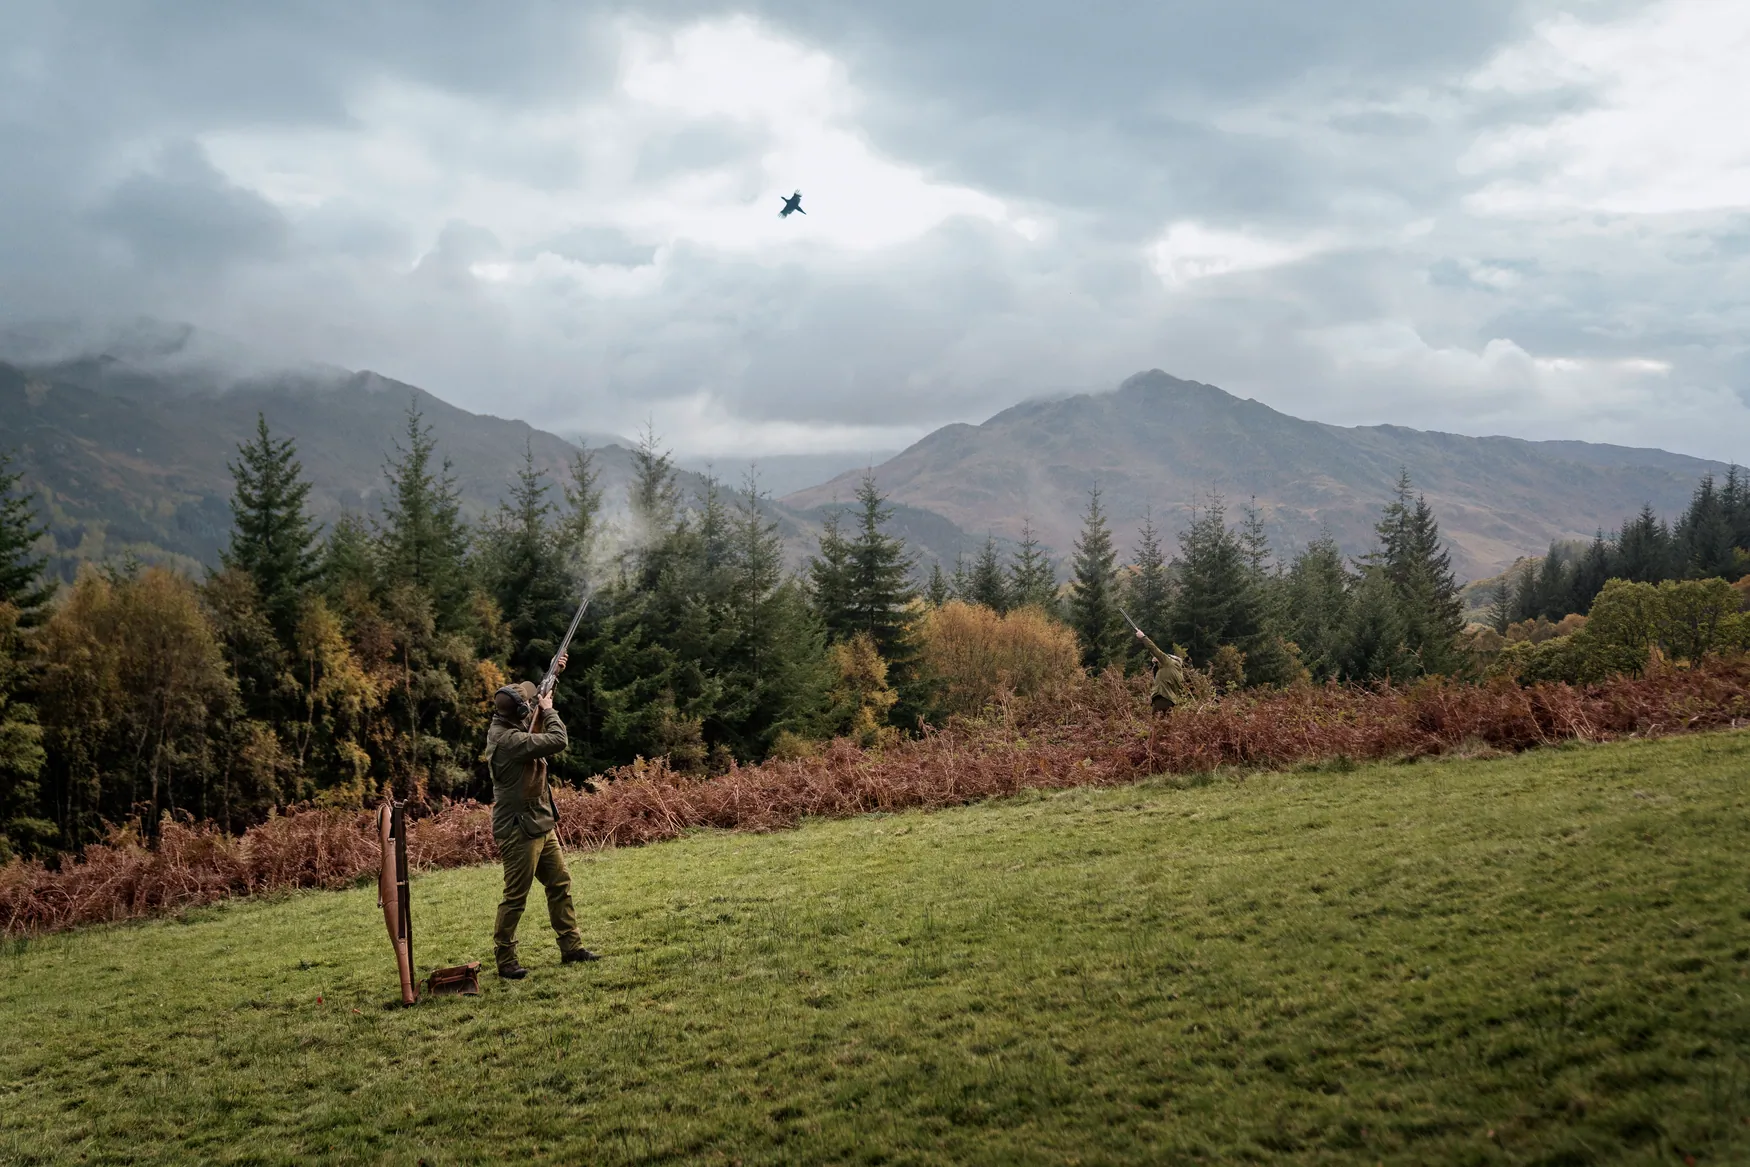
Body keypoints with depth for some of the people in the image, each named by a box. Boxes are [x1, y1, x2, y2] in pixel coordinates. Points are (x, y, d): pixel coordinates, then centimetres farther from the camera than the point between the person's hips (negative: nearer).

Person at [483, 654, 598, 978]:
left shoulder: (507, 724, 5)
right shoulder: (508, 739, -25)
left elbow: (535, 696, 26)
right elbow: (557, 741, -25)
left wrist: (551, 675, 19)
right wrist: (548, 709, -10)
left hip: (540, 826, 10)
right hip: (519, 830, -10)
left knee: (561, 884, 13)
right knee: (515, 898, -1)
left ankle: (571, 946, 20)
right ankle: (505, 960, 9)